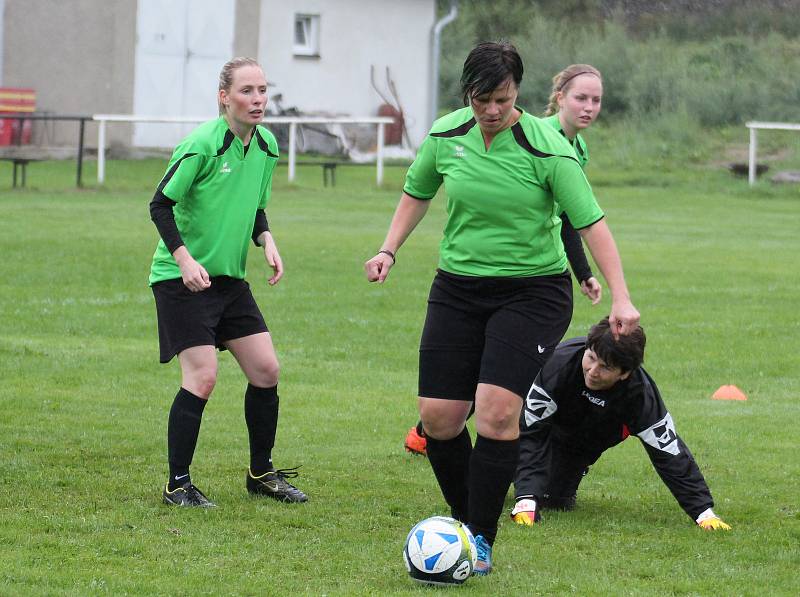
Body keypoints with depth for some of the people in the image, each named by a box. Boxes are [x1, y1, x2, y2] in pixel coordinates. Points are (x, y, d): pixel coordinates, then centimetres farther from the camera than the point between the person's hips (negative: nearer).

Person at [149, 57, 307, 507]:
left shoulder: (267, 146, 6)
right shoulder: (203, 145, -17)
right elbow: (161, 205, -13)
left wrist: (267, 241, 0)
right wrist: (184, 259, -24)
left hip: (230, 277, 7)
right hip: (183, 279, -7)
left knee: (266, 369, 5)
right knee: (202, 376, -14)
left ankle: (262, 472, 21)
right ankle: (178, 484, -4)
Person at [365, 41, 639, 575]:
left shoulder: (546, 148, -16)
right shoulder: (445, 136, -3)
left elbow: (591, 222, -16)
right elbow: (417, 192, 17)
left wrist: (620, 298, -23)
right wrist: (389, 251, 9)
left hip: (533, 290, -4)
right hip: (458, 287, 4)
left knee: (497, 410, -19)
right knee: (438, 416, -2)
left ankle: (481, 542, -9)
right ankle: (465, 521, 20)